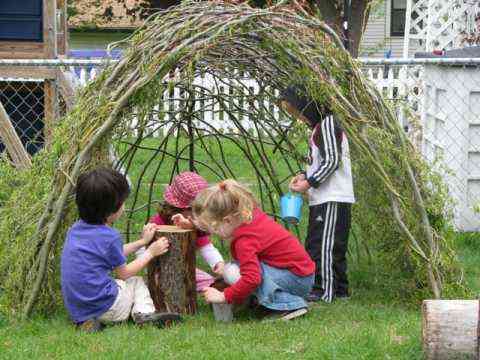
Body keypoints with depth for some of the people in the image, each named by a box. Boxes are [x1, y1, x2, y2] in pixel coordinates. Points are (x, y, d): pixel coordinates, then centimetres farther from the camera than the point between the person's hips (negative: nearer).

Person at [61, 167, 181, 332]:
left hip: (75, 310, 5)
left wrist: (142, 242, 27)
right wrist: (150, 252, 12)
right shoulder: (110, 237, -16)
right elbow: (124, 273, 1)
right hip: (104, 307, -5)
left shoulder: (76, 228, 7)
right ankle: (144, 313, -5)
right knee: (136, 282, 20)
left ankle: (87, 321, 6)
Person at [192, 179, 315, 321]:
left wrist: (223, 296, -23)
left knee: (232, 273, -21)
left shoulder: (245, 239, -24)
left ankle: (290, 305, -17)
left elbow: (251, 279, -34)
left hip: (297, 279, -10)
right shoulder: (249, 213, 1)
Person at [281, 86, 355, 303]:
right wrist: (305, 176, 9)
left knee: (324, 244, -9)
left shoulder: (327, 124, -12)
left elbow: (332, 161, -18)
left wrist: (310, 183, -16)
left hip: (332, 199, -10)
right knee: (315, 243, 12)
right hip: (322, 198, 10)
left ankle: (325, 291, -7)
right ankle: (340, 289, 17)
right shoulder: (318, 126, 18)